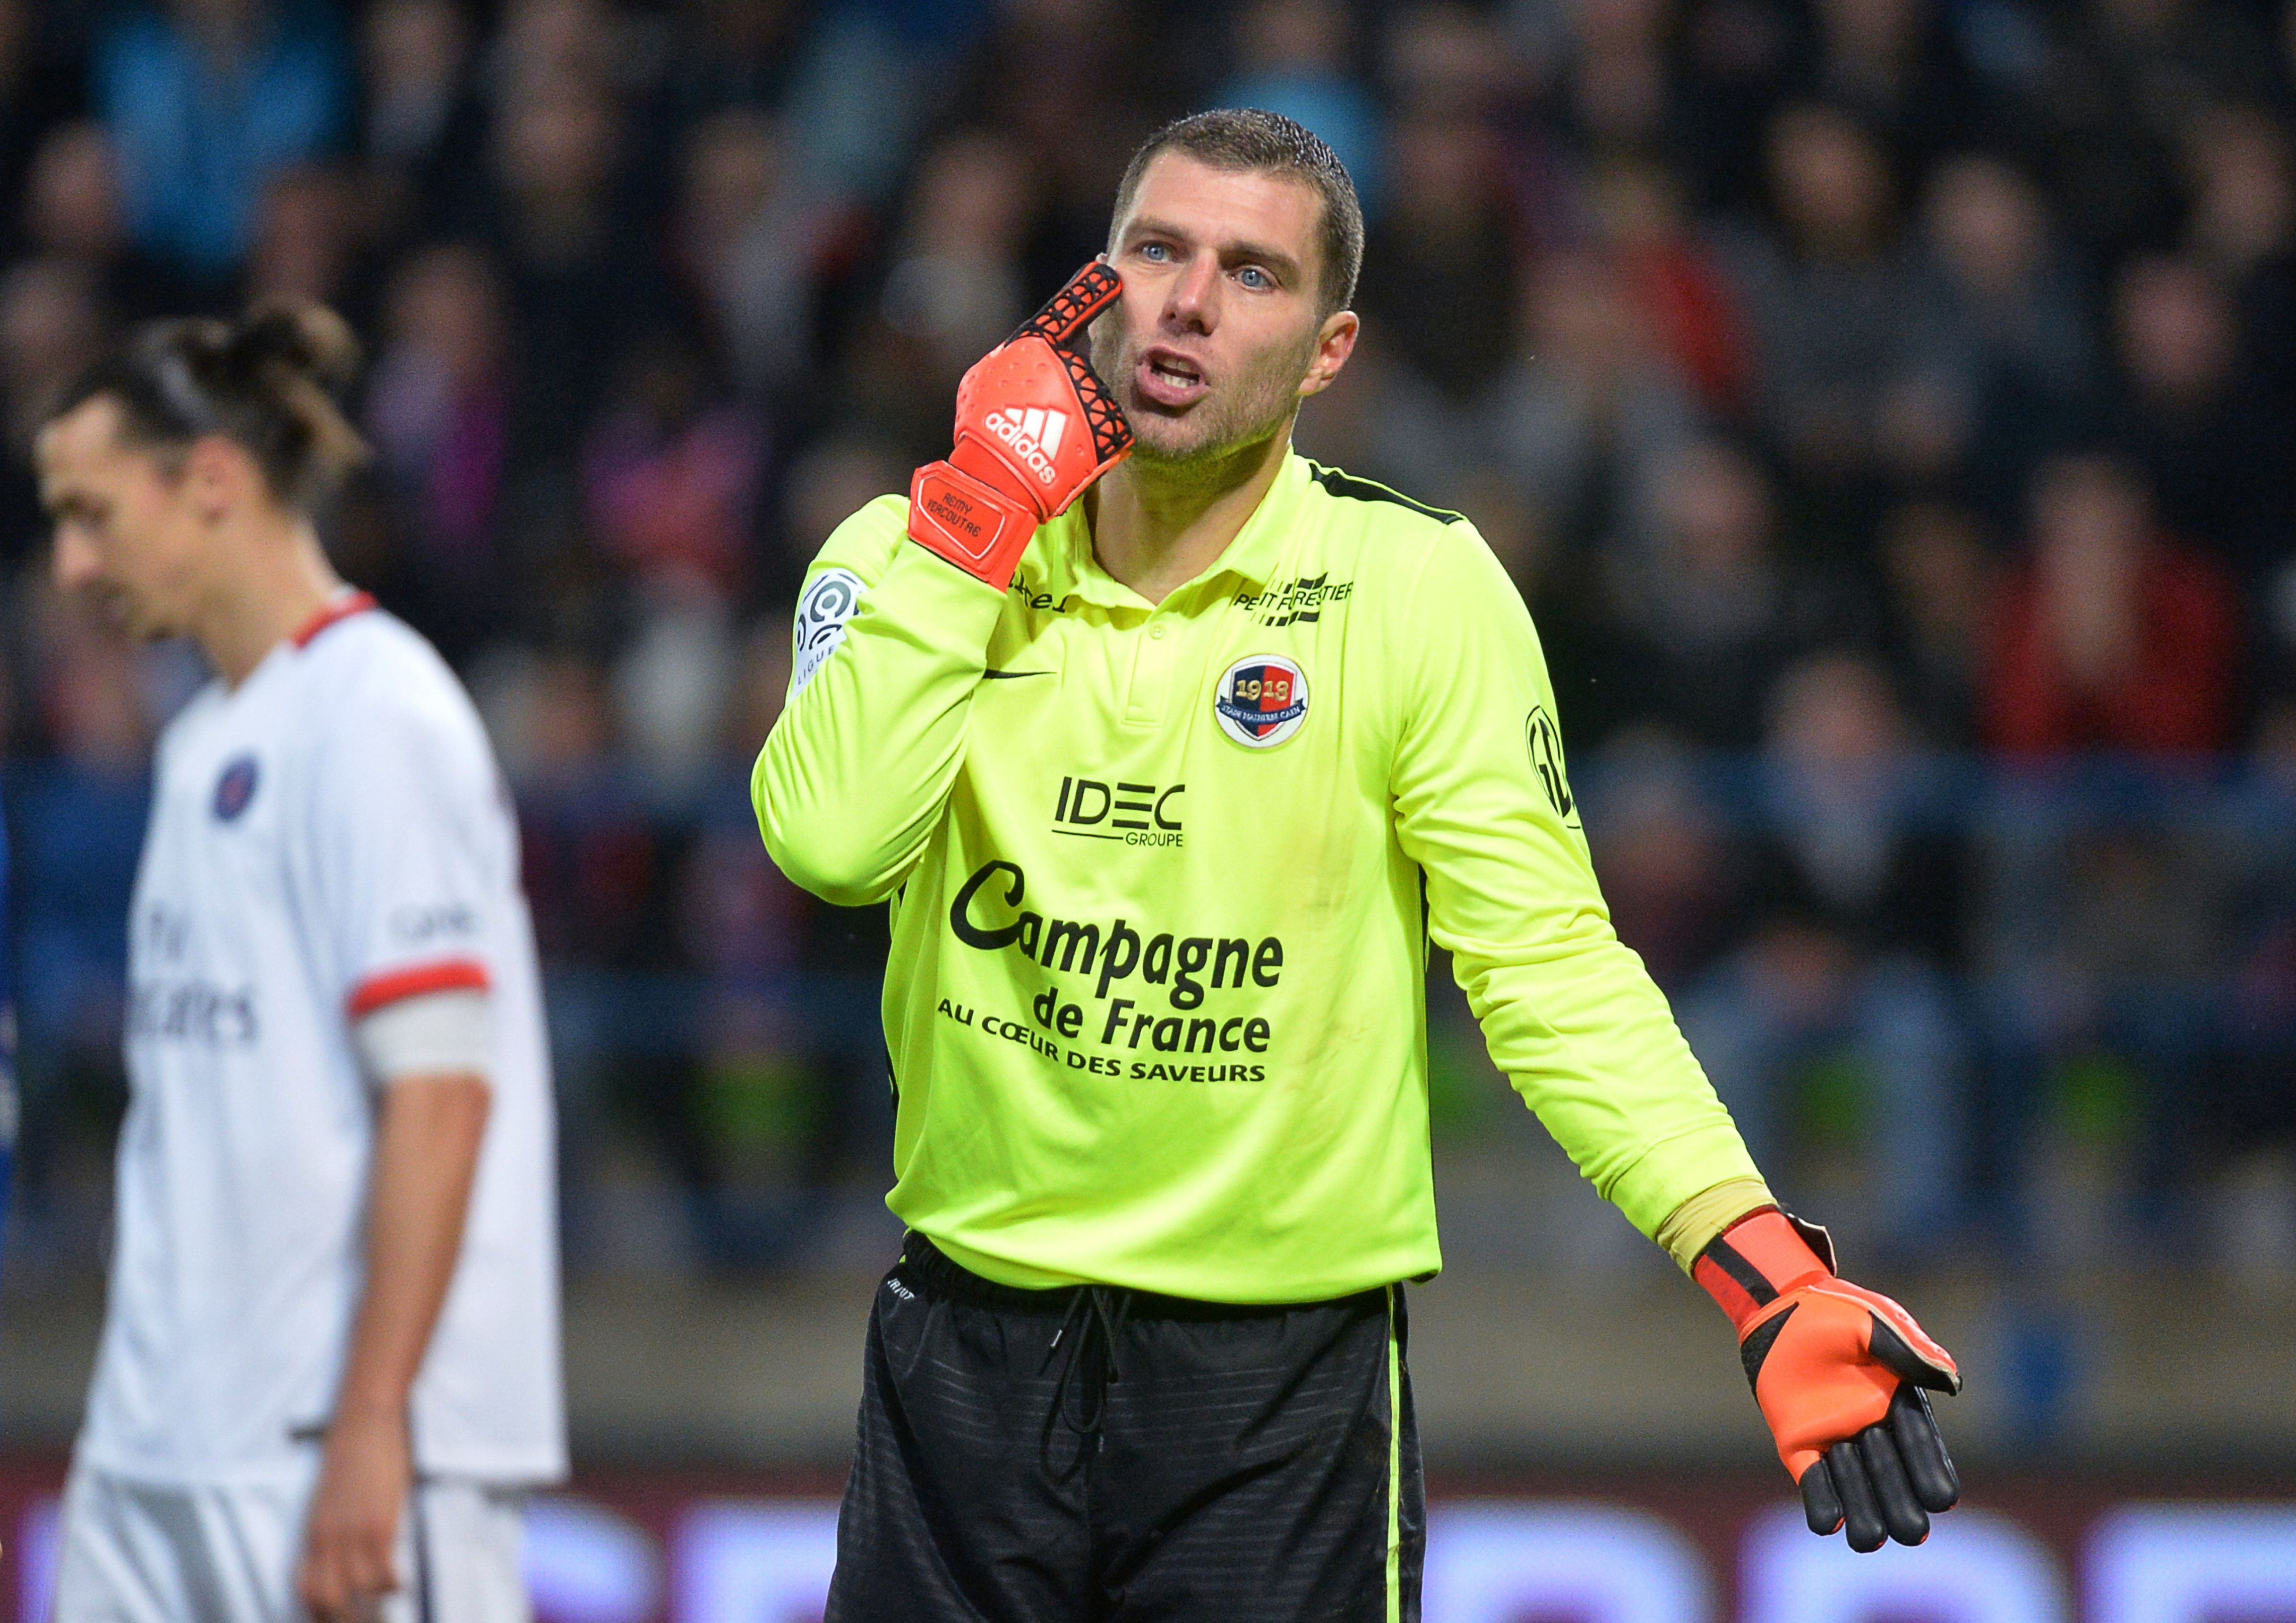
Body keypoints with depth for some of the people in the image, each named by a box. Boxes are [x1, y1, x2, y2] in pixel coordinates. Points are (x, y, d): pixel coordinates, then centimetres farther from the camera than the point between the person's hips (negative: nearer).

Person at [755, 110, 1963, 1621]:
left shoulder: (1420, 589, -4)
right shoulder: (917, 552, 1)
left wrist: (1765, 1278, -20)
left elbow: (1551, 961, -8)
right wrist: (980, 511, -14)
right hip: (967, 1360, 2)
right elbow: (831, 843, -17)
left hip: (1285, 1387, -2)